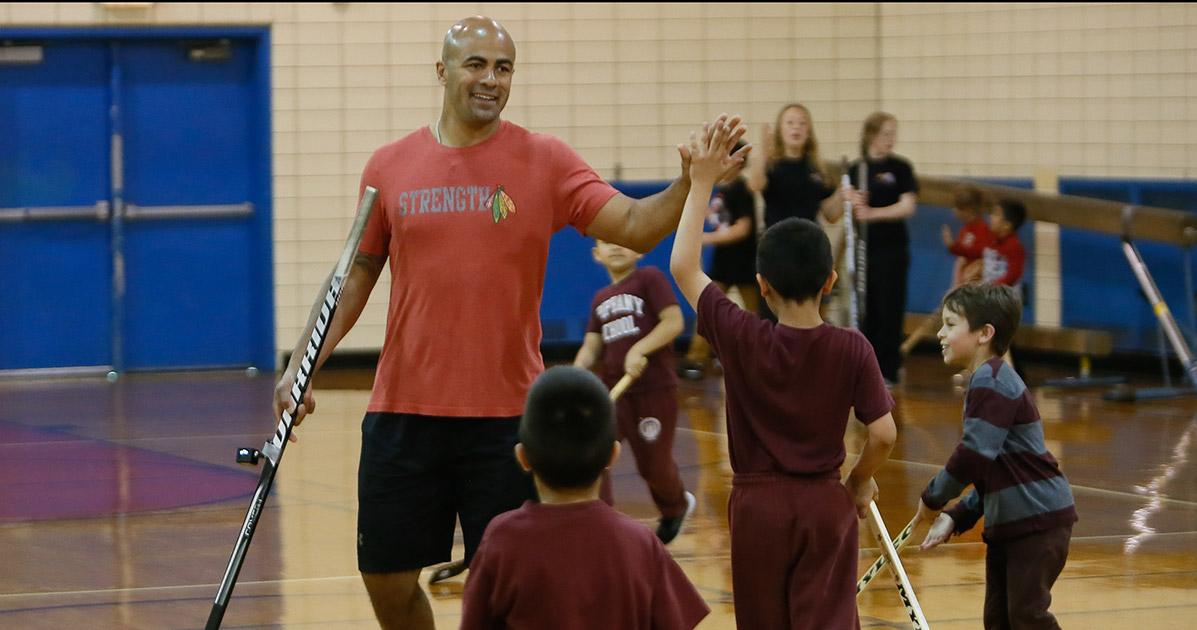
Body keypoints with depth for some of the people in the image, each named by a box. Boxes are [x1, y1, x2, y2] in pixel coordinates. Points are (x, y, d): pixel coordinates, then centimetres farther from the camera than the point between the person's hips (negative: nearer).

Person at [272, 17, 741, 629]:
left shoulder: (544, 161, -2)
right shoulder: (389, 167, 4)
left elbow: (635, 226, -11)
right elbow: (356, 276, 12)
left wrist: (686, 185, -30)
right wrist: (301, 365, 5)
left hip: (505, 415, -2)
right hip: (402, 412, 2)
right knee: (387, 580, 7)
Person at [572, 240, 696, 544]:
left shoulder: (650, 278, -5)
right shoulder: (600, 299, 13)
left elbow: (674, 321, -15)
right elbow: (591, 346, 9)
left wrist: (639, 350, -26)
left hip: (654, 390, -5)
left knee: (654, 465, 8)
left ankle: (676, 507, 40)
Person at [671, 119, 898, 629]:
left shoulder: (740, 338, -9)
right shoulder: (852, 350, -9)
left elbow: (683, 266, -1)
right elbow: (883, 434, -9)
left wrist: (702, 183, 1)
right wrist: (860, 481, 10)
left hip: (757, 504, 1)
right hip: (825, 504, -1)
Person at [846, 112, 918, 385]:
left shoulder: (900, 167, -2)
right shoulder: (855, 169, 6)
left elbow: (907, 206, -12)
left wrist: (873, 213, -24)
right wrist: (852, 203, -18)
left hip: (892, 248, -3)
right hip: (864, 247, 3)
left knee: (890, 309, -3)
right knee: (867, 309, 6)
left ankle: (888, 370, 2)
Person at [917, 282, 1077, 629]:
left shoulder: (990, 381, -16)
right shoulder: (990, 380, 16)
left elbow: (975, 454, -24)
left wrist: (933, 498, -10)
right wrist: (957, 517, 11)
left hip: (1037, 519, -10)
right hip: (1007, 522, 10)